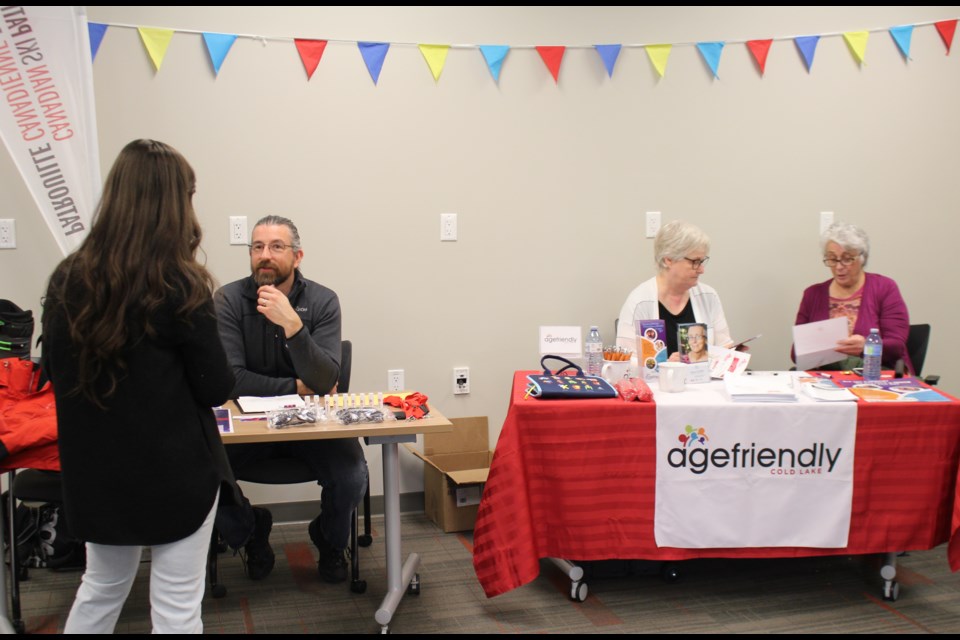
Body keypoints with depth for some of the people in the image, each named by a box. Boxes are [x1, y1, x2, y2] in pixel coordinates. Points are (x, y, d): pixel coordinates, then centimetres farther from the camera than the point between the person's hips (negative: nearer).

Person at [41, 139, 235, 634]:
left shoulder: (67, 280, -4)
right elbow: (216, 389, -12)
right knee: (176, 605, 8)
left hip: (94, 469, 5)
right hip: (174, 470, -5)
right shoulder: (180, 287, -17)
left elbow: (55, 371, 9)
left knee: (101, 587, 24)